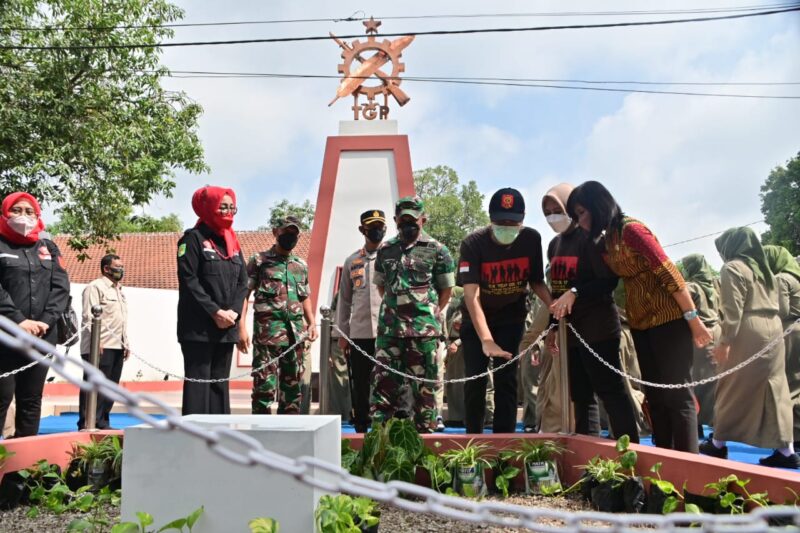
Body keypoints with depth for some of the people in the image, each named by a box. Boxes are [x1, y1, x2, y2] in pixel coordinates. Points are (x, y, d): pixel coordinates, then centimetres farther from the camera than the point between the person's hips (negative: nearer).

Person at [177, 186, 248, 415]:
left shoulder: (232, 242, 16)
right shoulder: (193, 238, -3)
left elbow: (243, 282, 11)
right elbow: (189, 281, -12)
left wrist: (234, 312, -6)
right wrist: (215, 312, -16)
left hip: (227, 327, 6)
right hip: (198, 328, -6)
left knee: (220, 382, 9)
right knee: (199, 381, -6)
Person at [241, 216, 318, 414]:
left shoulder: (301, 266, 17)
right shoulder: (259, 261, 3)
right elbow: (243, 295, -1)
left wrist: (312, 323, 8)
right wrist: (241, 327, -11)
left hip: (296, 333, 5)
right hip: (267, 332, -5)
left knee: (293, 387, 10)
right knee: (265, 386, -9)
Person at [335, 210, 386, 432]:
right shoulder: (351, 261, 12)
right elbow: (344, 299, 14)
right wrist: (342, 334, 10)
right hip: (359, 334, 2)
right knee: (360, 386, 8)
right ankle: (361, 430, 18)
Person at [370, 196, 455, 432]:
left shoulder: (437, 250, 1)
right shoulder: (385, 250, 12)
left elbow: (447, 289, 5)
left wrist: (430, 313, 2)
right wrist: (395, 309, 13)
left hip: (424, 330, -3)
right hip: (389, 328, 4)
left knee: (423, 385, 3)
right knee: (383, 379, 3)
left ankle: (425, 431, 12)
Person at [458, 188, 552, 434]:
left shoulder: (531, 239, -15)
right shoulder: (473, 243, -25)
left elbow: (536, 281, -2)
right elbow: (471, 295, -33)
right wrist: (486, 340, -43)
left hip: (512, 316, 2)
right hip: (477, 319, -1)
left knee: (506, 378, -4)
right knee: (475, 379, -1)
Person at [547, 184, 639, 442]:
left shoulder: (590, 238, -8)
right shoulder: (554, 245, 16)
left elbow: (609, 280, -15)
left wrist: (575, 293, -22)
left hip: (598, 329, -8)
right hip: (571, 330, 8)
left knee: (610, 391, -6)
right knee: (581, 396, 11)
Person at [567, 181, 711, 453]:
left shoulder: (631, 229, -16)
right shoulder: (607, 240, 10)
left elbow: (668, 272, -19)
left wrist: (693, 319, -19)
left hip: (668, 320, -9)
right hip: (640, 324, 9)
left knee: (677, 394, -4)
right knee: (655, 396, 12)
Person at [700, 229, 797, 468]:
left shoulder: (732, 268, -6)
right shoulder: (763, 268, 20)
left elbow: (733, 309, -14)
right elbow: (774, 304, 17)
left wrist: (725, 341, -15)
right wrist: (769, 326, 15)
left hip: (748, 333, -8)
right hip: (773, 330, 8)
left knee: (732, 388, 1)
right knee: (774, 390, 6)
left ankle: (718, 443, 10)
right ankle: (786, 451, 5)